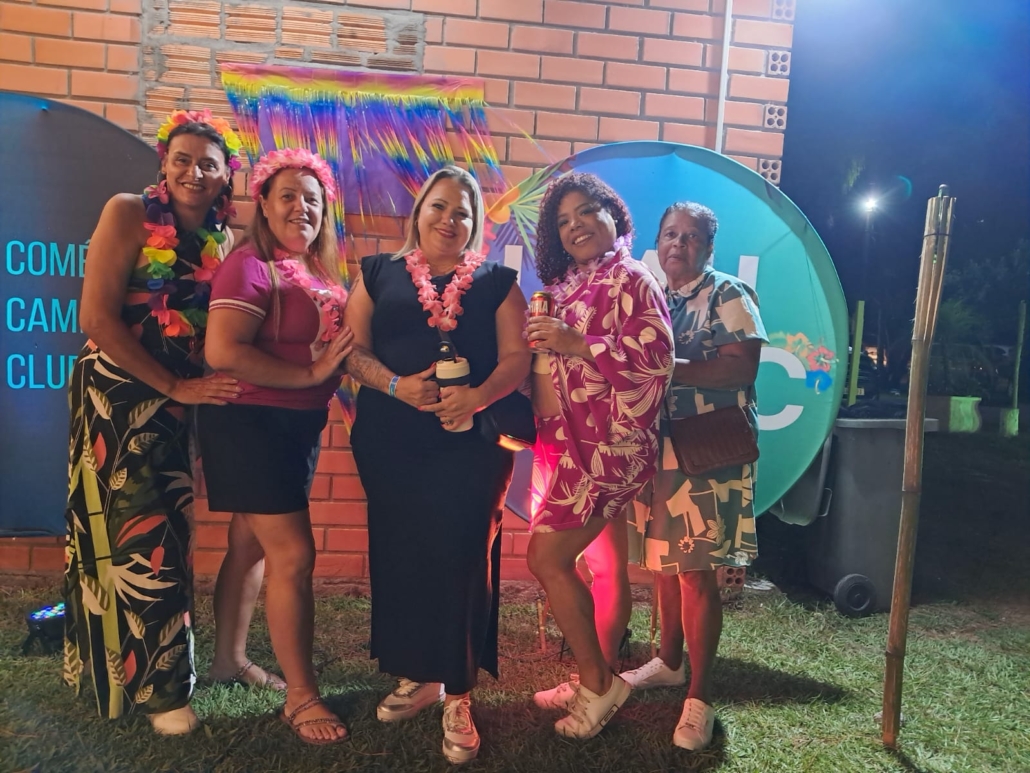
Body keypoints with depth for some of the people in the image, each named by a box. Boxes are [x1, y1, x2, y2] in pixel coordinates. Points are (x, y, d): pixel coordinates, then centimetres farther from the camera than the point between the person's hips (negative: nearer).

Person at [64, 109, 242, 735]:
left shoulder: (224, 239, 5)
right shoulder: (129, 214, -9)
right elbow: (97, 318, -16)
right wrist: (175, 386, -17)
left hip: (179, 402, 5)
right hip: (117, 395, -5)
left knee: (167, 532, 12)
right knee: (140, 535, 0)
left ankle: (144, 665, 33)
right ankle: (153, 684, 16)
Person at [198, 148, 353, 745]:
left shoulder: (320, 274, 11)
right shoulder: (251, 266, -13)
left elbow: (334, 342, 19)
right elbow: (223, 351, -25)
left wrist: (342, 363, -2)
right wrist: (310, 373, -21)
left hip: (299, 426, 8)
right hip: (251, 423, -8)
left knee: (252, 545, 19)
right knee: (294, 554, -6)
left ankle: (230, 655, 36)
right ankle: (301, 695, 8)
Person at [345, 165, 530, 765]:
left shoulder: (497, 283, 8)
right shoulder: (379, 274, 11)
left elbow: (518, 356, -1)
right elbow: (354, 349, 3)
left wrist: (479, 396, -20)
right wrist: (397, 386, -15)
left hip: (470, 442, -2)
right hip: (391, 443, 2)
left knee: (460, 558, -4)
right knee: (400, 556, 8)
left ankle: (458, 696, 10)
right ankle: (418, 676, 27)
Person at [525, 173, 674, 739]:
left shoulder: (630, 279, -7)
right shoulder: (568, 285, 16)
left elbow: (657, 356, -18)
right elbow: (551, 360, 23)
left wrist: (575, 345, -20)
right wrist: (539, 340, 2)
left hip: (609, 442, -7)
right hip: (575, 442, 7)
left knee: (547, 557, -9)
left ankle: (596, 683, 6)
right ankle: (598, 679, 27)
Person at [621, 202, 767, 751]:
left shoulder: (727, 294, -3)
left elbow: (741, 368, -16)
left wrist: (669, 367, -21)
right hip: (657, 446, 6)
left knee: (695, 571, -5)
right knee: (665, 561, 14)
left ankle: (699, 698, 5)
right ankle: (669, 661, 32)